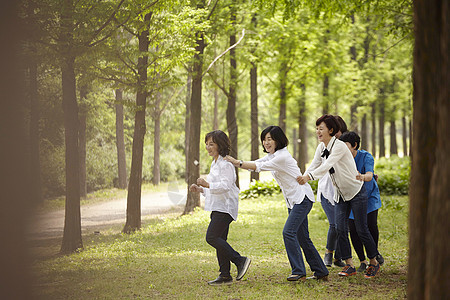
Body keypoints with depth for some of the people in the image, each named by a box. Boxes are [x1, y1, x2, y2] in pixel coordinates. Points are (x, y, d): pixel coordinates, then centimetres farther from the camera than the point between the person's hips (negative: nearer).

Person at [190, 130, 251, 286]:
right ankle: (225, 275, 10)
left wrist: (207, 185, -31)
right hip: (218, 208, 10)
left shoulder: (225, 164, -12)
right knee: (219, 240, 7)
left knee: (211, 237, -17)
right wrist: (200, 189, 13)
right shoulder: (214, 164, 20)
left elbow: (225, 186, -22)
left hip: (225, 207, -10)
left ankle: (240, 260, -11)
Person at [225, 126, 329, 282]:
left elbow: (259, 167, -23)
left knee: (288, 231, -19)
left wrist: (237, 162, -24)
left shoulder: (282, 156, -19)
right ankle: (321, 272, 16)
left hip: (302, 197, -10)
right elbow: (255, 164, 4)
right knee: (302, 237, 9)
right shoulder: (271, 155, 10)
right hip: (292, 200, 10)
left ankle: (299, 272, -16)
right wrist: (237, 162, -12)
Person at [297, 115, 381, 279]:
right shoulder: (321, 148, 3)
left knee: (361, 230, -2)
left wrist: (309, 177, -45)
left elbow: (326, 166, -33)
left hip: (356, 192, -7)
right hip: (341, 195, 7)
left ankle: (374, 263, 14)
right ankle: (349, 265, 4)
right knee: (341, 229, -4)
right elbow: (313, 166, -3)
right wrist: (301, 178, -21)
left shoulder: (339, 146, -22)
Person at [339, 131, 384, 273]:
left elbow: (369, 175, -32)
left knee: (371, 225, -13)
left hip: (369, 196, -2)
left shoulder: (366, 157, -17)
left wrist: (362, 177, -56)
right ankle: (363, 261, 9)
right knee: (353, 229, -6)